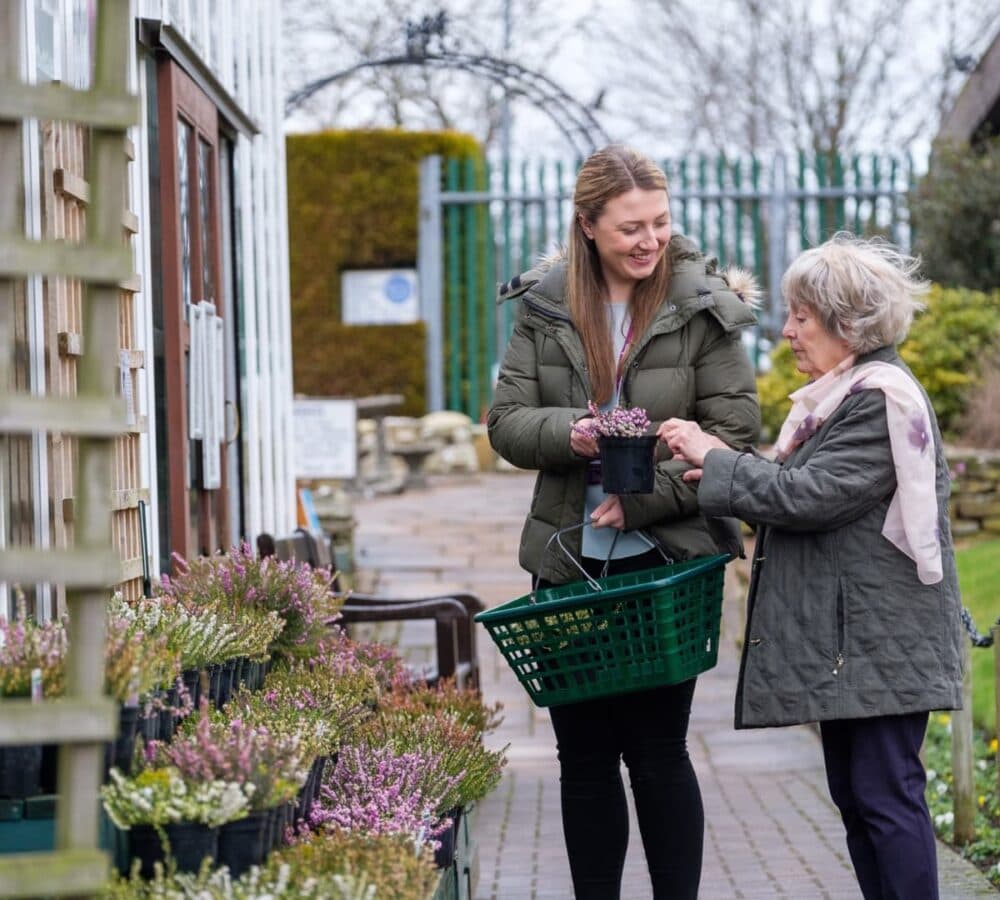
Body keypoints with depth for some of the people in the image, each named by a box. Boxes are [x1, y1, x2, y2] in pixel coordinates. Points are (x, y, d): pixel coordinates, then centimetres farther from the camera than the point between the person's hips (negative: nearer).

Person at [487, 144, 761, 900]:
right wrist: (569, 434, -19)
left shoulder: (703, 309, -5)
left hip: (666, 560, -3)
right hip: (569, 562, 3)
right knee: (583, 752, 10)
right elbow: (506, 422, 2)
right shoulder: (544, 305, 3)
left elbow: (734, 433, -8)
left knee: (657, 748, 2)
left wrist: (643, 499, -18)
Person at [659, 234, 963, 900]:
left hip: (880, 641, -10)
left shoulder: (883, 400, -15)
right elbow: (804, 497, 17)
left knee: (885, 793, -8)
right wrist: (720, 471, 4)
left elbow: (808, 496, -21)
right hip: (846, 640, 10)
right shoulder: (842, 395, 17)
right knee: (854, 795, 13)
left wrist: (715, 458, -12)